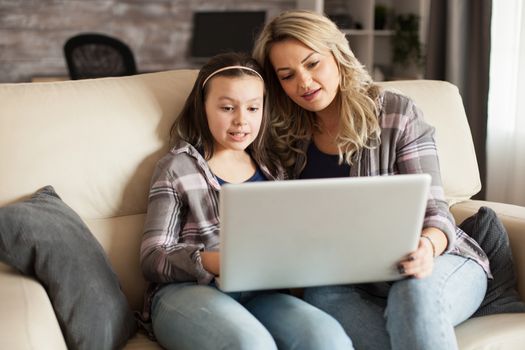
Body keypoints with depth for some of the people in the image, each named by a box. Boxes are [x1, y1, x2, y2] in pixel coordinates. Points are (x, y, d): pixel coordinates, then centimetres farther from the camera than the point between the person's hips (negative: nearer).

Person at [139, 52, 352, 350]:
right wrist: (213, 262, -21)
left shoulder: (271, 170, 21)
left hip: (257, 293, 4)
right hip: (187, 290, -3)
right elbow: (152, 258, -2)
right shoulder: (178, 167, 6)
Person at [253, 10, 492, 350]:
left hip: (439, 260, -2)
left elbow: (433, 211, -10)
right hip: (354, 281, 3)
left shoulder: (396, 114, -6)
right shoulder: (288, 139, 5)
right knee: (323, 295, -33)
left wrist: (427, 246, -32)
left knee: (415, 294, -38)